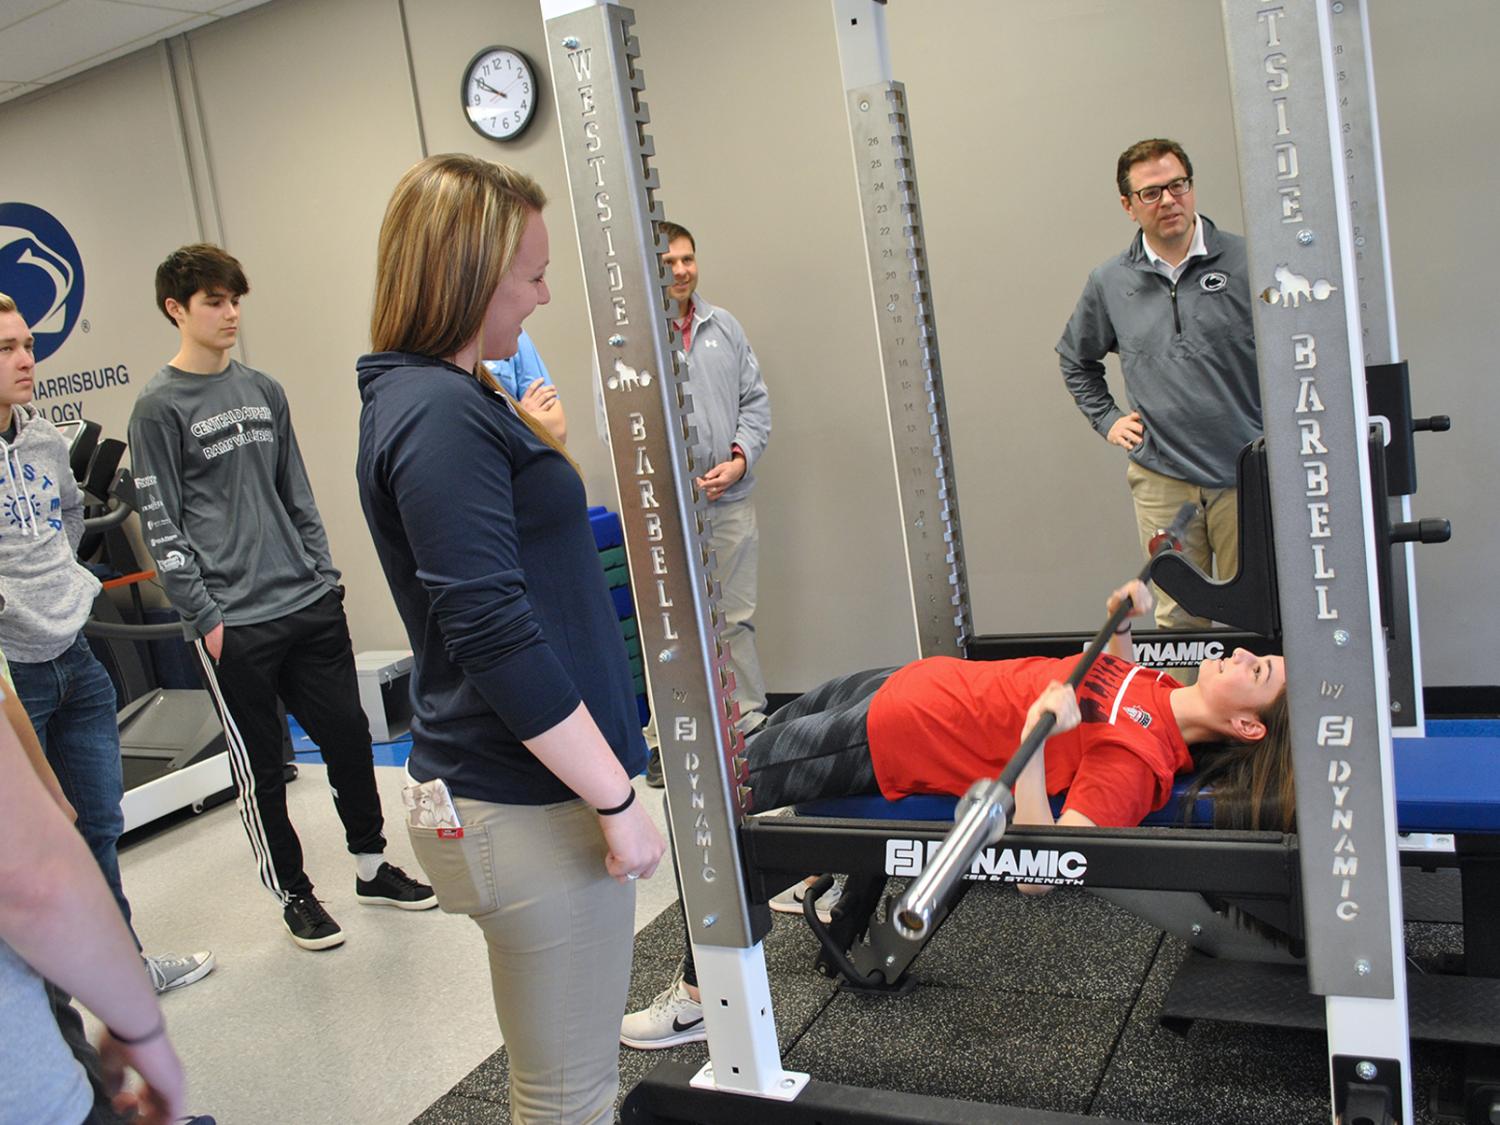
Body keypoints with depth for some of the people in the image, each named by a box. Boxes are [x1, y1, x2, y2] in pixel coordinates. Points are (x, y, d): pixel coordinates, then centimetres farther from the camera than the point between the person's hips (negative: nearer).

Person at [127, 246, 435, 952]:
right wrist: (205, 616, -11)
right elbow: (161, 526, -8)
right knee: (260, 765, 6)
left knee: (348, 735, 10)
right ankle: (293, 893, 23)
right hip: (233, 624, -5)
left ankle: (372, 866, 28)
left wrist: (325, 573, 11)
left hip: (309, 604, 5)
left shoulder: (264, 391, 12)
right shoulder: (159, 408, -5)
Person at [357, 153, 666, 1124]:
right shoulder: (441, 415, -19)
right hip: (527, 808, -10)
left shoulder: (426, 398, 13)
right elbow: (495, 634, -25)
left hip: (511, 784, 10)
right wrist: (617, 801, -21)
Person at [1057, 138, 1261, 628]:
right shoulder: (1108, 283, 8)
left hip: (1246, 474, -2)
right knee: (1179, 620, 7)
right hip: (1161, 480, 2)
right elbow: (1075, 359, 25)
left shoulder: (1245, 262, -1)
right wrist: (1107, 419, 14)